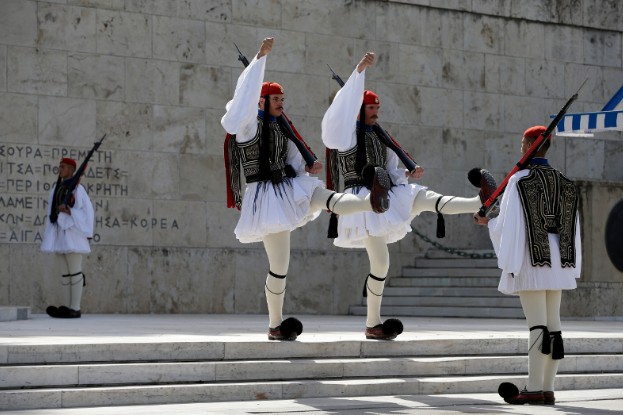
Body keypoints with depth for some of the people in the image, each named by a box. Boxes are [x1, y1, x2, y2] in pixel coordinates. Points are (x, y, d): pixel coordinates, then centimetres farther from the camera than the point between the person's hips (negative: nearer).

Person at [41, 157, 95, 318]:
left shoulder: (77, 188, -7)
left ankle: (75, 309, -8)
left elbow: (87, 210, -9)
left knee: (74, 270, -8)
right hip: (61, 232, 8)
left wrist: (69, 211, -22)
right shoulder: (58, 188, 16)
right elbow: (54, 211, 17)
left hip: (73, 231, -8)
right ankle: (68, 308, 7)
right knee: (66, 271, 7)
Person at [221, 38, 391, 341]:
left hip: (290, 190, 5)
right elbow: (247, 95, -20)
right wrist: (261, 57, -22)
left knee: (326, 198, -27)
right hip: (266, 196, -5)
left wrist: (310, 170, -2)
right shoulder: (250, 126, -3)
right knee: (279, 266, -4)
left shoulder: (282, 129, 18)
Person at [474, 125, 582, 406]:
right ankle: (548, 389, 8)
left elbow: (509, 224, -9)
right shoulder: (563, 183, 10)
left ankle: (534, 389, -10)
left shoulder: (519, 180, -8)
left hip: (531, 259, -6)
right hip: (557, 260, 6)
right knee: (552, 324, 6)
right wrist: (571, 266, 17)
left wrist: (487, 222, 11)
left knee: (537, 324, -9)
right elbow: (571, 226, 10)